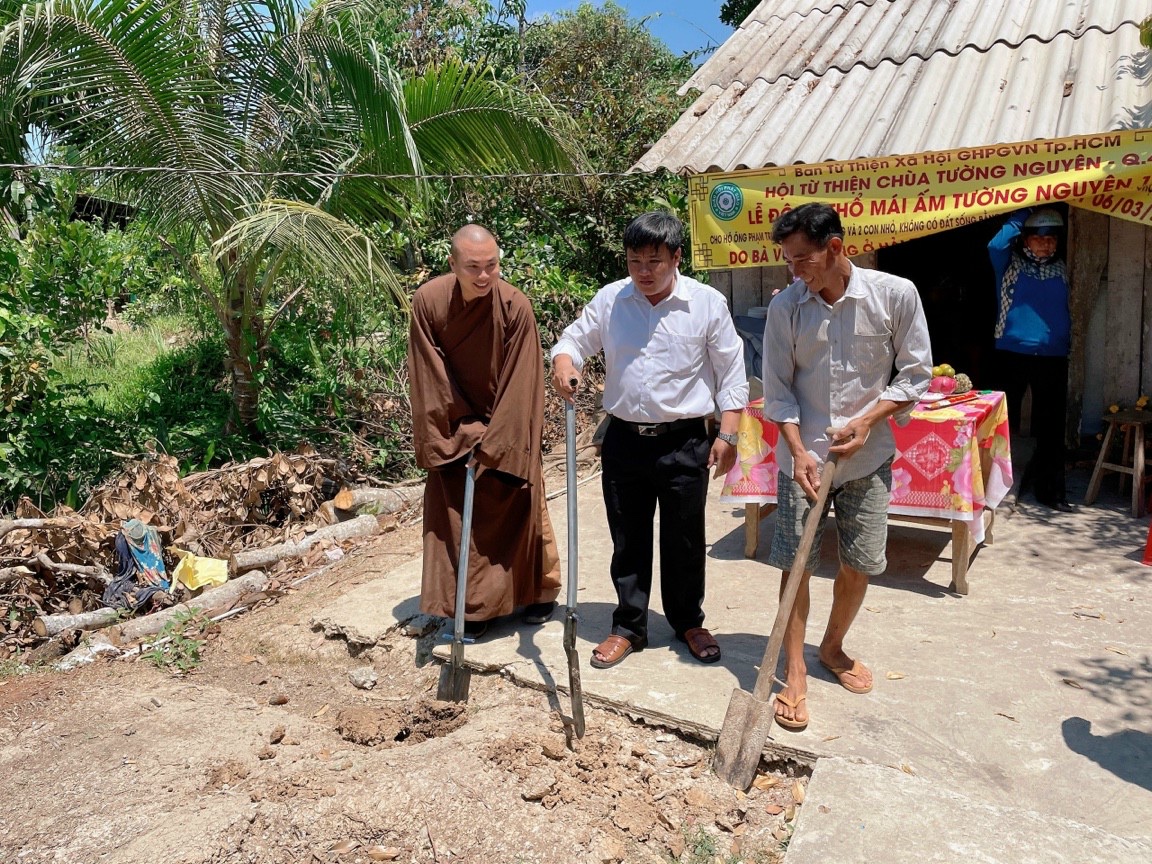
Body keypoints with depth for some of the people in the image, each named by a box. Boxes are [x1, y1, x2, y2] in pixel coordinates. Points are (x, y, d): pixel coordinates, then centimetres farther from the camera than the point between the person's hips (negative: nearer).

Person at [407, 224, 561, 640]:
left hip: (505, 430, -1)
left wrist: (493, 442, -17)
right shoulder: (428, 300, -15)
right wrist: (467, 431, -11)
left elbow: (521, 384, -17)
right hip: (454, 430, 2)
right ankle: (473, 605, 16)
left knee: (519, 506, 7)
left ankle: (543, 589, 27)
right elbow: (428, 374, -10)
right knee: (456, 515, 4)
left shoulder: (515, 306, -20)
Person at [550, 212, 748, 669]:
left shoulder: (707, 303, -5)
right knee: (628, 541, 12)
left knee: (684, 540, 11)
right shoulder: (609, 300, 1)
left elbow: (731, 373, -1)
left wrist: (728, 434, -7)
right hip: (624, 440, 2)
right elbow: (574, 338, 9)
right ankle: (629, 627, 28)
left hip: (684, 443, -2)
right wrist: (564, 361, -16)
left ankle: (689, 622, 33)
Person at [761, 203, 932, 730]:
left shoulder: (895, 294, -8)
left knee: (859, 564, 11)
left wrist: (867, 420, -14)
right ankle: (795, 675, 14)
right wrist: (800, 451, -13)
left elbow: (915, 374, -2)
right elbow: (778, 390, -3)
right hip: (803, 455, 0)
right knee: (795, 565, 0)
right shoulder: (785, 306, -6)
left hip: (867, 455, 1)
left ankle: (833, 648, 36)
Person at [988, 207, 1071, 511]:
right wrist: (1022, 215, -17)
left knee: (1051, 428, 6)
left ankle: (1050, 489, 17)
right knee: (1002, 422, 5)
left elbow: (1063, 311, 18)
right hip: (1012, 354, -3)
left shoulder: (1059, 269, 10)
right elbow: (996, 244, -23)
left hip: (1053, 357, 3)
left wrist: (1065, 344, 12)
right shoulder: (1009, 264, -1)